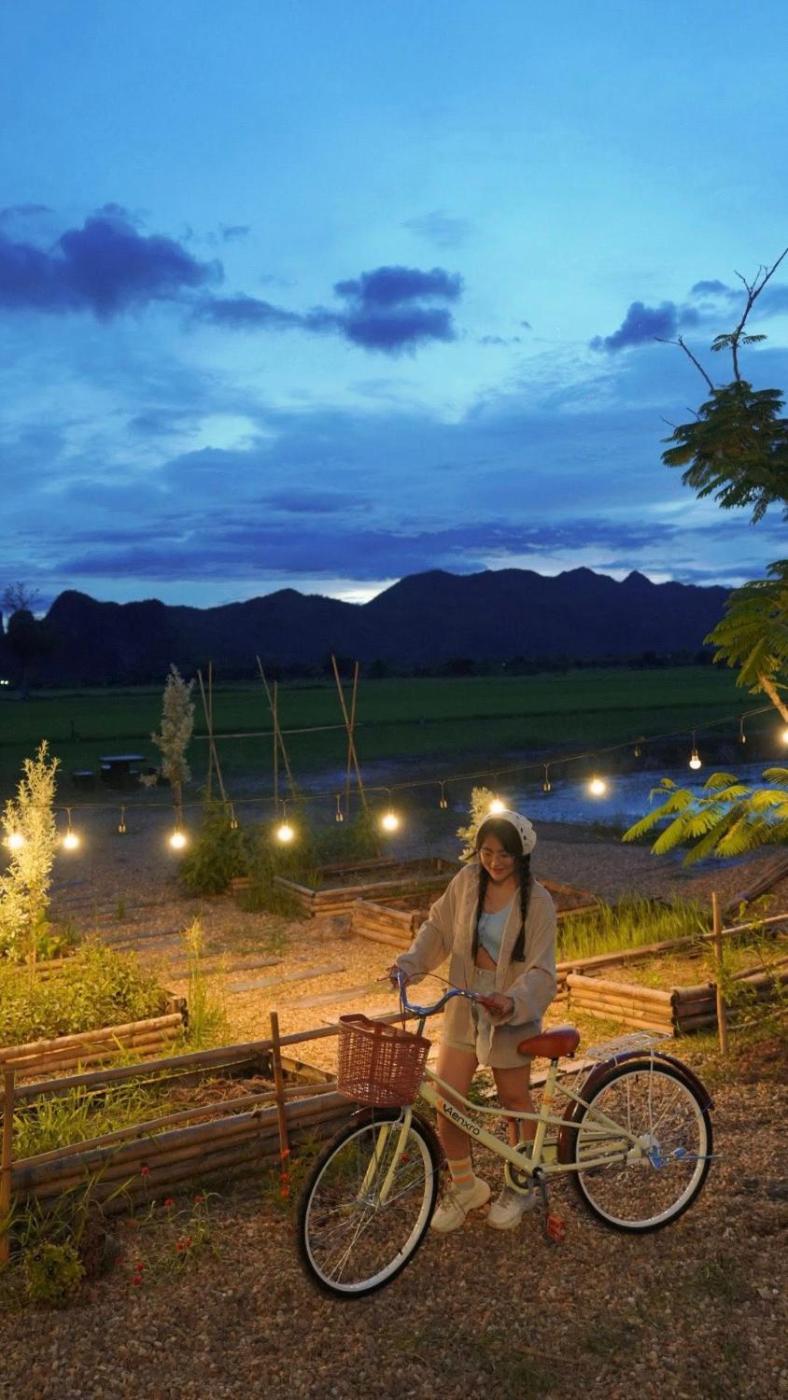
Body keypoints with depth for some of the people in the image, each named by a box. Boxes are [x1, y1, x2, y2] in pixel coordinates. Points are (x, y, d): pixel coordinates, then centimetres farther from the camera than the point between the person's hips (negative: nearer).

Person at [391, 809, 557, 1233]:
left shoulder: (536, 901, -14)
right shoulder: (468, 880, -4)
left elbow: (540, 971, -17)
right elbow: (438, 927, 7)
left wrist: (512, 1001, -35)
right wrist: (409, 963, -8)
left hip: (510, 1012, -3)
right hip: (464, 1007, 4)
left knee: (514, 1100, 13)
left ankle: (520, 1186, 37)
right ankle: (464, 1186, 25)